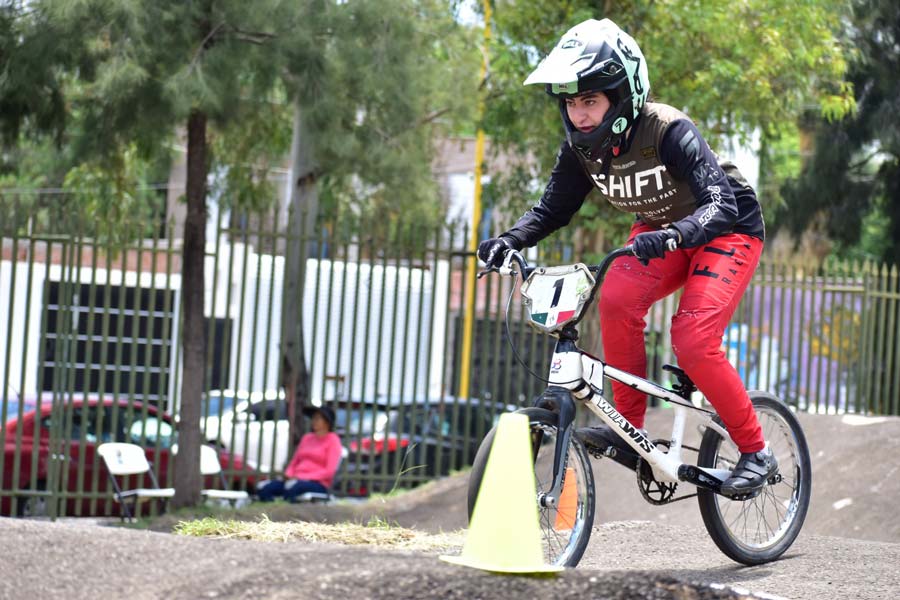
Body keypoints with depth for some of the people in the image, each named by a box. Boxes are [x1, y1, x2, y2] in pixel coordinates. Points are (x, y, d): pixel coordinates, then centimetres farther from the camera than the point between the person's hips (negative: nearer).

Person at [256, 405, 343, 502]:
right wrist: (289, 475, -1)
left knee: (292, 487, -40)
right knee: (263, 487, -20)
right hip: (295, 480, 6)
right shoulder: (306, 438, 21)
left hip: (318, 484, -6)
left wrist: (302, 477, -13)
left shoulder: (333, 440, 2)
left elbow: (329, 471, -7)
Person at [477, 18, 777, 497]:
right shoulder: (581, 146, -14)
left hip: (727, 230, -6)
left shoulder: (668, 132, -32)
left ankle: (756, 453, -5)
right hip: (662, 231, 6)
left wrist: (671, 236, -59)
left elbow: (721, 205, -40)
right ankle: (629, 425, -12)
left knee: (693, 342, -23)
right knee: (617, 299, -25)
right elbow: (553, 209, -3)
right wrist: (509, 240, -24)